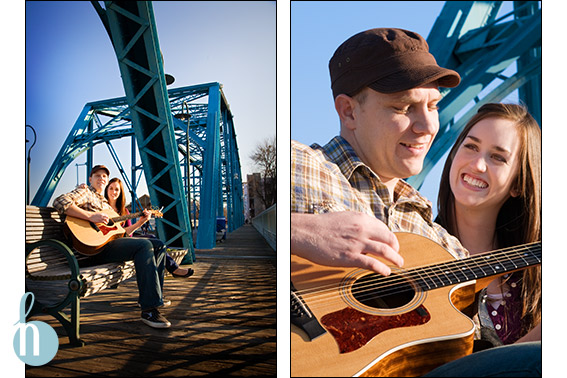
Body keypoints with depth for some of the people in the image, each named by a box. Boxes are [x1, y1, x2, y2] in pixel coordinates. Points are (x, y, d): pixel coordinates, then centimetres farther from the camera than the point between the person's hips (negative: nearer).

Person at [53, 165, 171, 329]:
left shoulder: (105, 203, 30)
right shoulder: (85, 192, 5)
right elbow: (60, 202, -18)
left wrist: (141, 221, 16)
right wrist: (90, 216, -24)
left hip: (111, 240, 9)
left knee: (159, 245, 3)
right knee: (144, 245, -30)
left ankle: (152, 295, 4)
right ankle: (149, 310, -34)